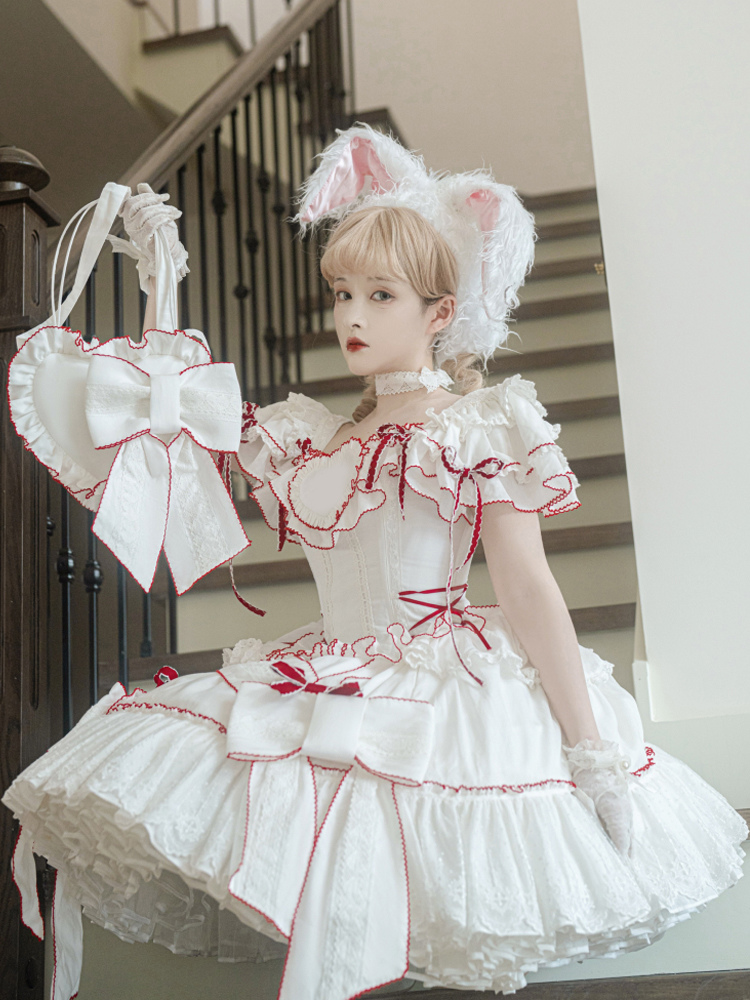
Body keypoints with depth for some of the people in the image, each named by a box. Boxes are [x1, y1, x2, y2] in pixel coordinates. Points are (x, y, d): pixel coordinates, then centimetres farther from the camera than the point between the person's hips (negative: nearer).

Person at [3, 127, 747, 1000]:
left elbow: (528, 594, -8)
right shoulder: (310, 442, 15)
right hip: (326, 696, 6)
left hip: (447, 697, -6)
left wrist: (593, 750, -12)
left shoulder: (480, 433, -2)